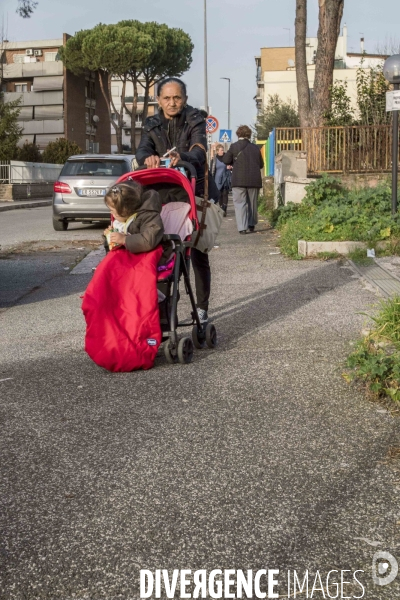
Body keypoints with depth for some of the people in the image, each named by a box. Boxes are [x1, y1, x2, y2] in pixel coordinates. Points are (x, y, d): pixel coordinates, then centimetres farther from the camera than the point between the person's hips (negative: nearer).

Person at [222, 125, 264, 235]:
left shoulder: (234, 146, -5)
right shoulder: (255, 148, 6)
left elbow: (225, 160, 1)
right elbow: (261, 164, 13)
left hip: (239, 180, -3)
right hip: (254, 180, 3)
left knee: (240, 203, -2)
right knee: (252, 203, 16)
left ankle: (242, 227, -12)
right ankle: (251, 225, 25)